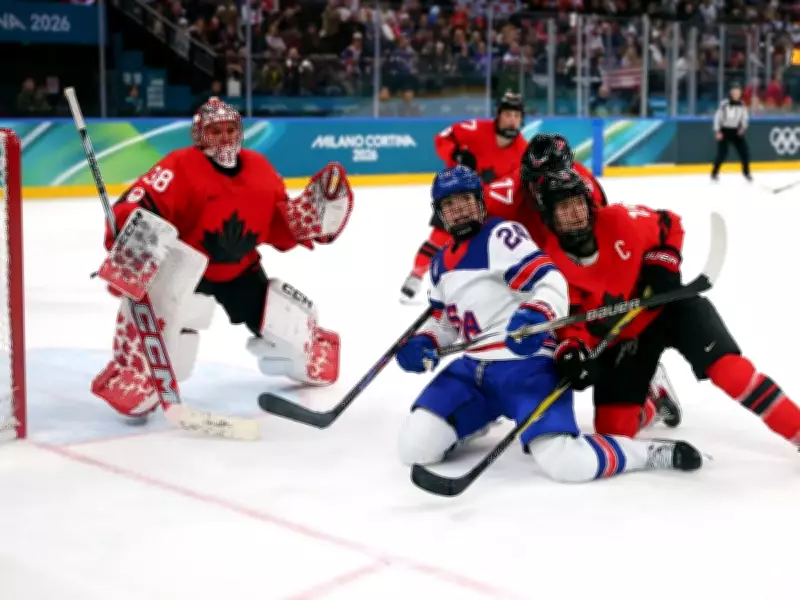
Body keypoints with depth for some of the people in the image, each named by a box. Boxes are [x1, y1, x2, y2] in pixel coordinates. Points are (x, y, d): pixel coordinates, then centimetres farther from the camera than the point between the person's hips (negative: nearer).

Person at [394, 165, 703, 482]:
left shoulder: (501, 234, -9)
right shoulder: (440, 263, 17)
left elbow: (552, 283, -19)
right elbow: (443, 320, 27)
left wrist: (536, 315, -40)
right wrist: (423, 343, 4)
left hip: (528, 364, -7)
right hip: (472, 367, 8)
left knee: (566, 464, -27)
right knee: (415, 446, -8)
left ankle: (656, 451, -3)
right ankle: (479, 418, 22)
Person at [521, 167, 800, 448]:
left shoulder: (619, 221, -18)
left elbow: (669, 224, 1)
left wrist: (663, 262, -12)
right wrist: (570, 351, -36)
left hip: (665, 305, -1)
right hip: (618, 338, 1)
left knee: (727, 367, -21)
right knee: (613, 429, -3)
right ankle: (652, 401, 31)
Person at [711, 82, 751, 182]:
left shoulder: (742, 105, -2)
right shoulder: (724, 104, -14)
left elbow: (745, 118, 10)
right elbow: (717, 116, -10)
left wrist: (743, 128, -6)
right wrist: (717, 131, -13)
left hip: (736, 131, 4)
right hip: (724, 131, -4)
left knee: (745, 151, -2)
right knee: (722, 153, -10)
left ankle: (746, 172, 16)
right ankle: (714, 173, 8)